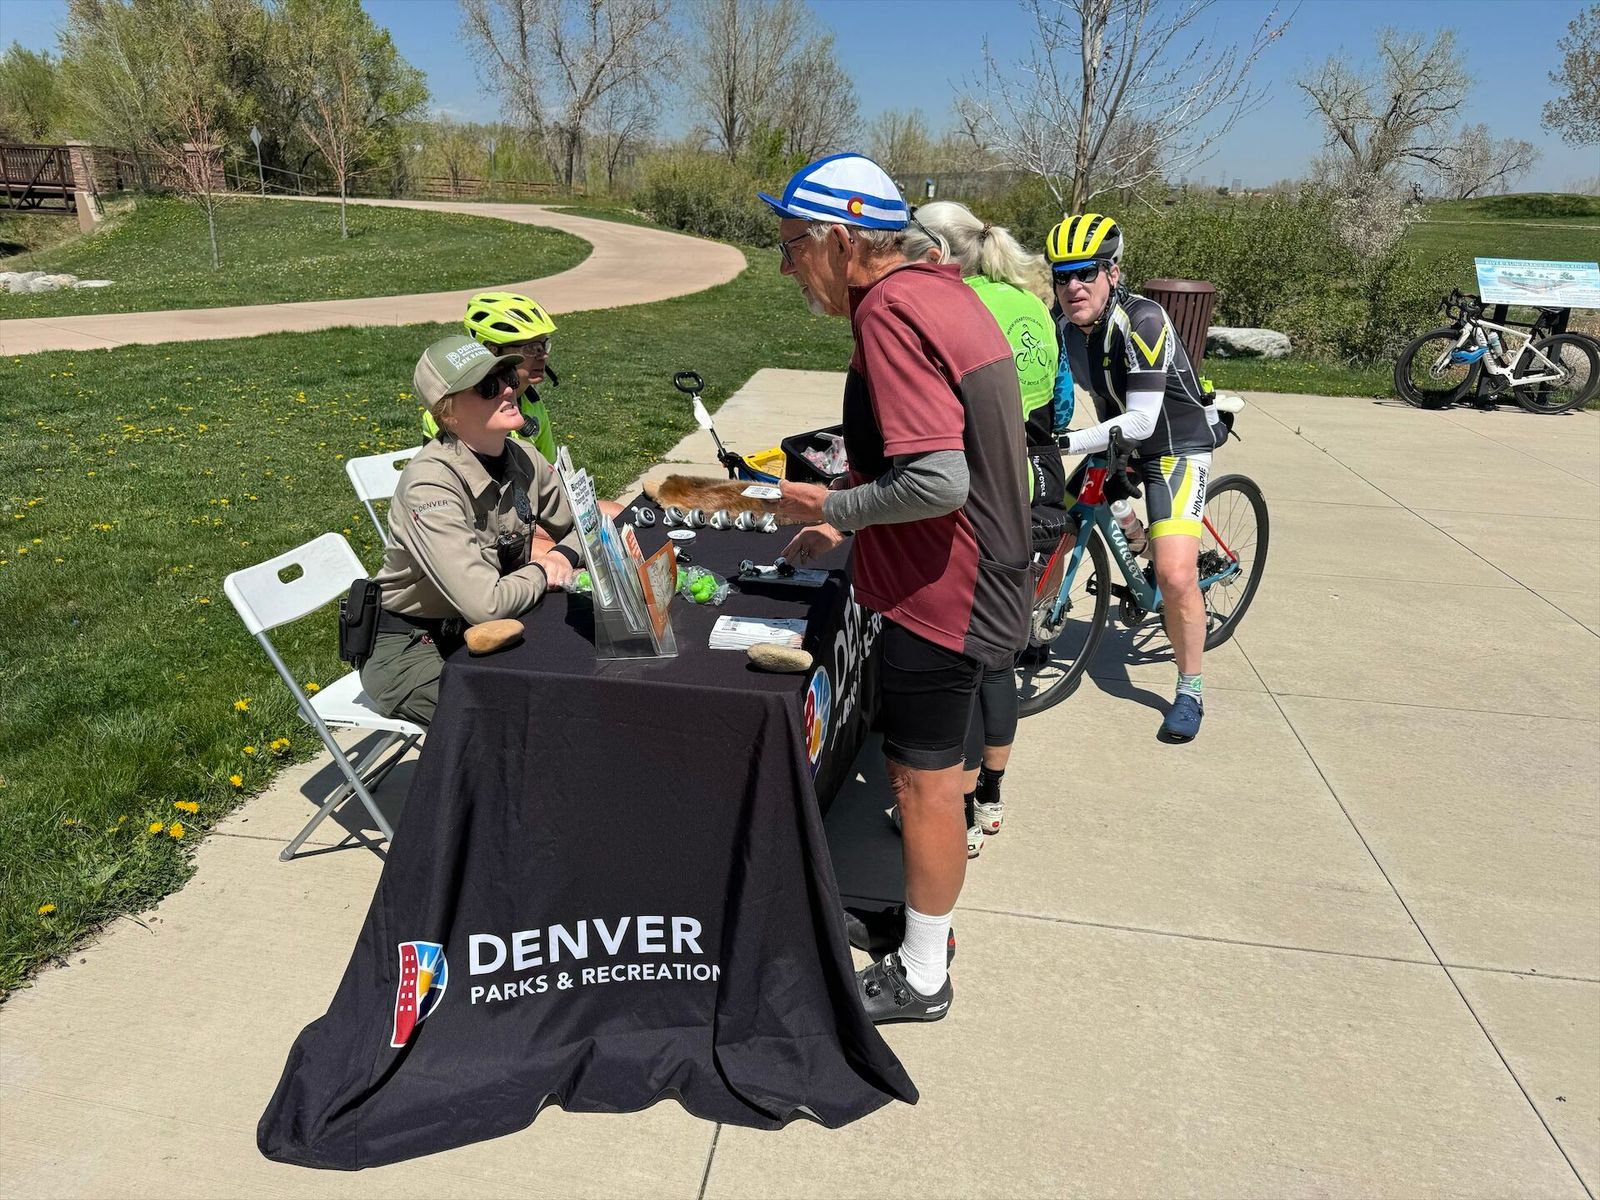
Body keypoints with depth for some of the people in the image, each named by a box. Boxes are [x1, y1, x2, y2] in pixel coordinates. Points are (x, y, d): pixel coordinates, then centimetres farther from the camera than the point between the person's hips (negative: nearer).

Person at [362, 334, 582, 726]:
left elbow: (584, 528, 10)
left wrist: (564, 555, -11)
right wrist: (541, 572, -17)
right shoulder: (430, 483, -27)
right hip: (408, 649, -7)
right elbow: (485, 604, -35)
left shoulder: (524, 459, -6)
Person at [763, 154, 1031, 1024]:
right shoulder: (939, 290, 10)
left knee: (924, 783, 5)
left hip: (941, 594, -10)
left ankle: (921, 978, 25)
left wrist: (831, 508, -15)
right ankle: (923, 915, 42)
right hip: (976, 581, 10)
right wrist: (850, 528, 14)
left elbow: (936, 482, -30)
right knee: (926, 772, 22)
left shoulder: (889, 313, -21)